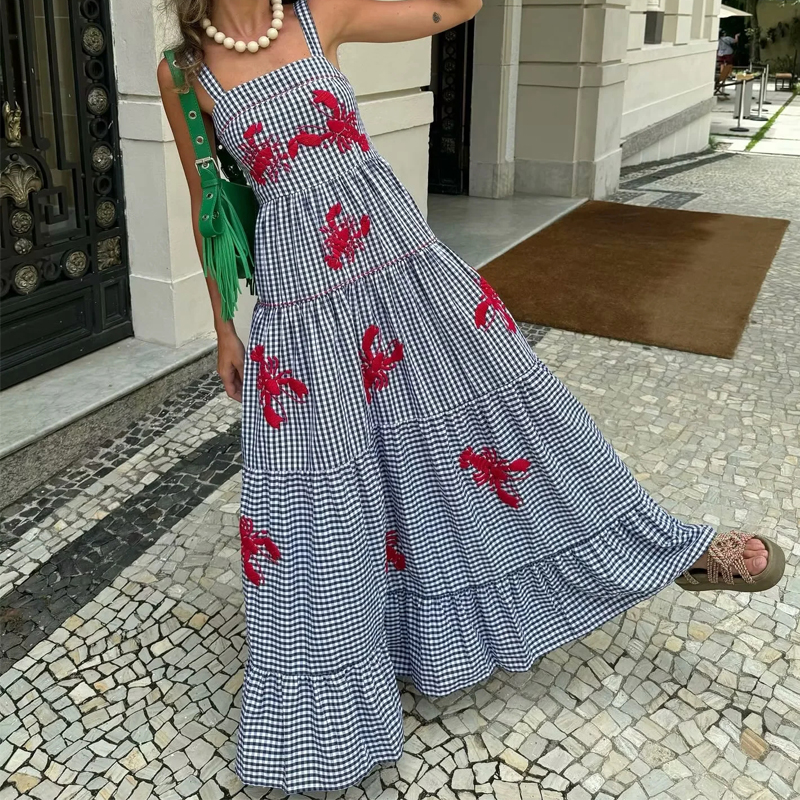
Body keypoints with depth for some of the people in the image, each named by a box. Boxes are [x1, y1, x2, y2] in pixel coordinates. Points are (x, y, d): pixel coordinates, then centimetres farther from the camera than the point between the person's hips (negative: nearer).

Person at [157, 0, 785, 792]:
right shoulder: (185, 70, -1)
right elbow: (208, 208, 6)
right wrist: (222, 327, 10)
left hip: (403, 266, 2)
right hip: (304, 307, -2)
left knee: (498, 403, 12)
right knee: (322, 497, 6)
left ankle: (673, 549, 30)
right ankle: (320, 713, 27)